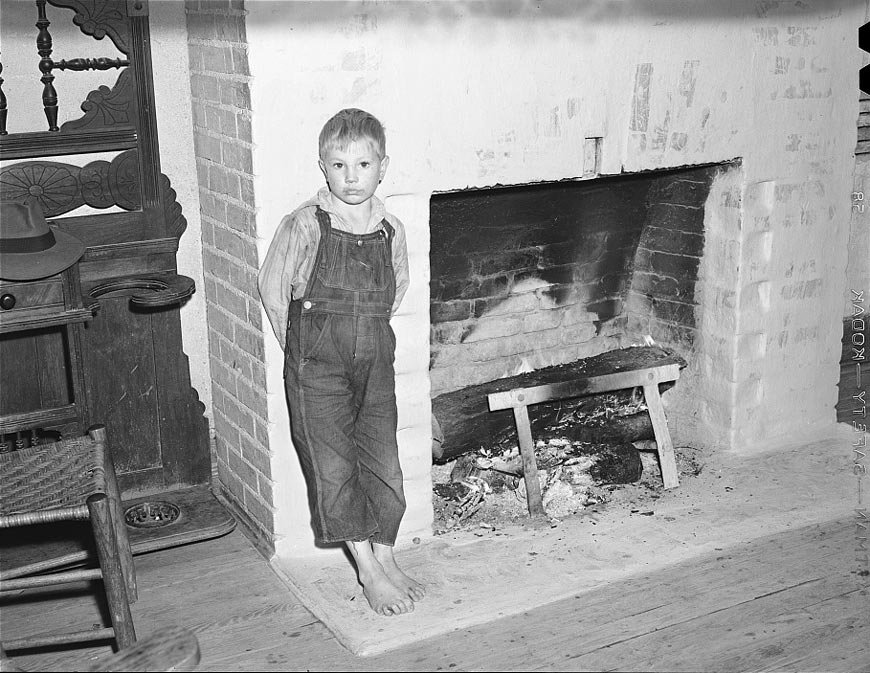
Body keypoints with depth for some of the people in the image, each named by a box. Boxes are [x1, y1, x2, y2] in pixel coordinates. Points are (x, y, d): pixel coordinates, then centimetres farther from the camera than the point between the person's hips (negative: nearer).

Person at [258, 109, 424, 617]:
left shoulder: (391, 230, 1)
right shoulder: (304, 226, -11)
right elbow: (273, 290, -3)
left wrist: (370, 337, 13)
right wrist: (302, 350, 0)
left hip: (375, 364, 3)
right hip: (317, 368, -3)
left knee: (383, 464, 7)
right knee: (334, 468, 0)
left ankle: (386, 559, 23)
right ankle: (368, 571, 11)